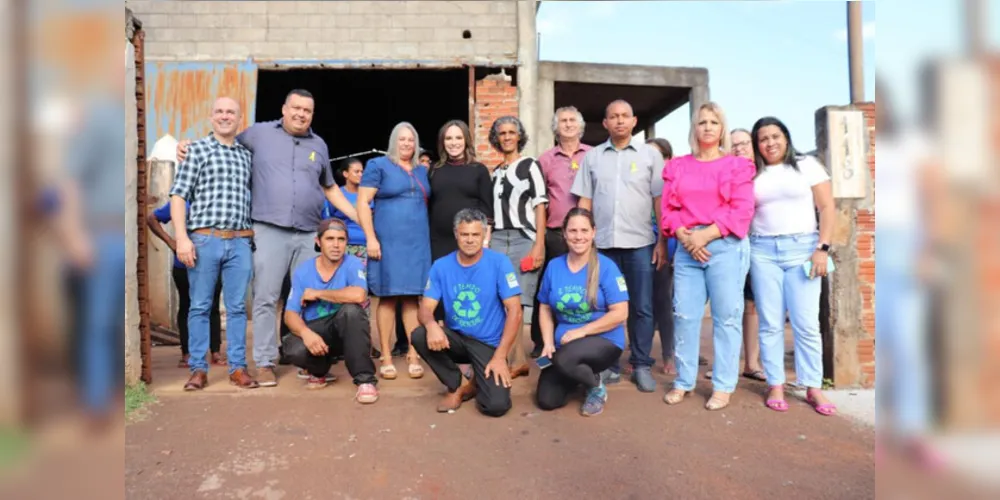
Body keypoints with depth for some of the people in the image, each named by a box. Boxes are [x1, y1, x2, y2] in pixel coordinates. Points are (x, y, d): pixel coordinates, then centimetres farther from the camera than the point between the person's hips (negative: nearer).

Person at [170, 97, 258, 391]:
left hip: (240, 242, 3)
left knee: (237, 307, 6)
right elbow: (178, 196, -1)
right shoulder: (197, 149, 4)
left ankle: (238, 368, 13)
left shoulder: (247, 155, 15)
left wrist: (255, 234, 10)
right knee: (200, 306, 4)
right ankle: (198, 369, 13)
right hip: (204, 239, -3)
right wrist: (182, 238, -10)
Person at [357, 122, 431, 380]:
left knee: (412, 297, 4)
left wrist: (429, 236, 13)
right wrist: (371, 238, -14)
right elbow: (362, 203, -6)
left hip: (418, 241, 4)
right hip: (387, 241, -4)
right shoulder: (378, 165, 1)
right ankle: (386, 357, 7)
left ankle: (413, 355, 9)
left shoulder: (423, 170, 17)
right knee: (388, 297, -1)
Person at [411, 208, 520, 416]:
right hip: (456, 339, 4)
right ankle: (459, 385, -2)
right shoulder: (441, 266, -3)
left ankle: (476, 383, 15)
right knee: (419, 336, -26)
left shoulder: (499, 262, -12)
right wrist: (432, 325, -30)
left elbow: (514, 311, -14)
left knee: (496, 405, -24)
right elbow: (425, 308, -5)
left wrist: (500, 356, -19)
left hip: (489, 343, -3)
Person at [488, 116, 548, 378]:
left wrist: (539, 244, -12)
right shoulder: (496, 172, 18)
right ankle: (517, 360, 1)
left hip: (524, 239, -4)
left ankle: (516, 360, -1)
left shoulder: (530, 165, 5)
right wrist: (489, 243, 10)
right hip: (497, 239, 4)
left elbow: (540, 205, -3)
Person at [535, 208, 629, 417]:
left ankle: (596, 387, -1)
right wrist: (548, 343, -5)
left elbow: (620, 314, -14)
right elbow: (545, 309, 9)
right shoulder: (554, 266, 2)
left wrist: (582, 331, -18)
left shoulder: (606, 267, -11)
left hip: (604, 340, -4)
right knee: (547, 400, -6)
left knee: (564, 359, -35)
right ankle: (580, 372, 25)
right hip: (565, 344, 5)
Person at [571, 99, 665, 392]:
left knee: (642, 308, 3)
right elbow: (585, 202, 10)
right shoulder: (592, 157, 10)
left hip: (640, 243, -1)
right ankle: (608, 364, 16)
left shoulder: (650, 155, 6)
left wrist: (663, 241, -2)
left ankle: (642, 366, 13)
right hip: (602, 243, 1)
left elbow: (660, 201, 4)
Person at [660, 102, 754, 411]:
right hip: (686, 247, 3)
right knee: (684, 315, 3)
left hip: (725, 247, -3)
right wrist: (684, 236, -9)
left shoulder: (737, 165, 6)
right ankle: (684, 382, 14)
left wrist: (706, 235, -13)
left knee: (726, 316, -1)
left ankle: (723, 386, 8)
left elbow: (741, 211, -4)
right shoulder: (677, 166, 15)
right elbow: (669, 208, 9)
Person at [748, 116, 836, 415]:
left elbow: (827, 208, 1)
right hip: (763, 251, 2)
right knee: (770, 323, 2)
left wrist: (822, 248, -6)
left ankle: (813, 388, 7)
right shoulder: (752, 174, 12)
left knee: (806, 323, -3)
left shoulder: (807, 166, 7)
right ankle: (776, 385, 10)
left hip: (802, 248, -1)